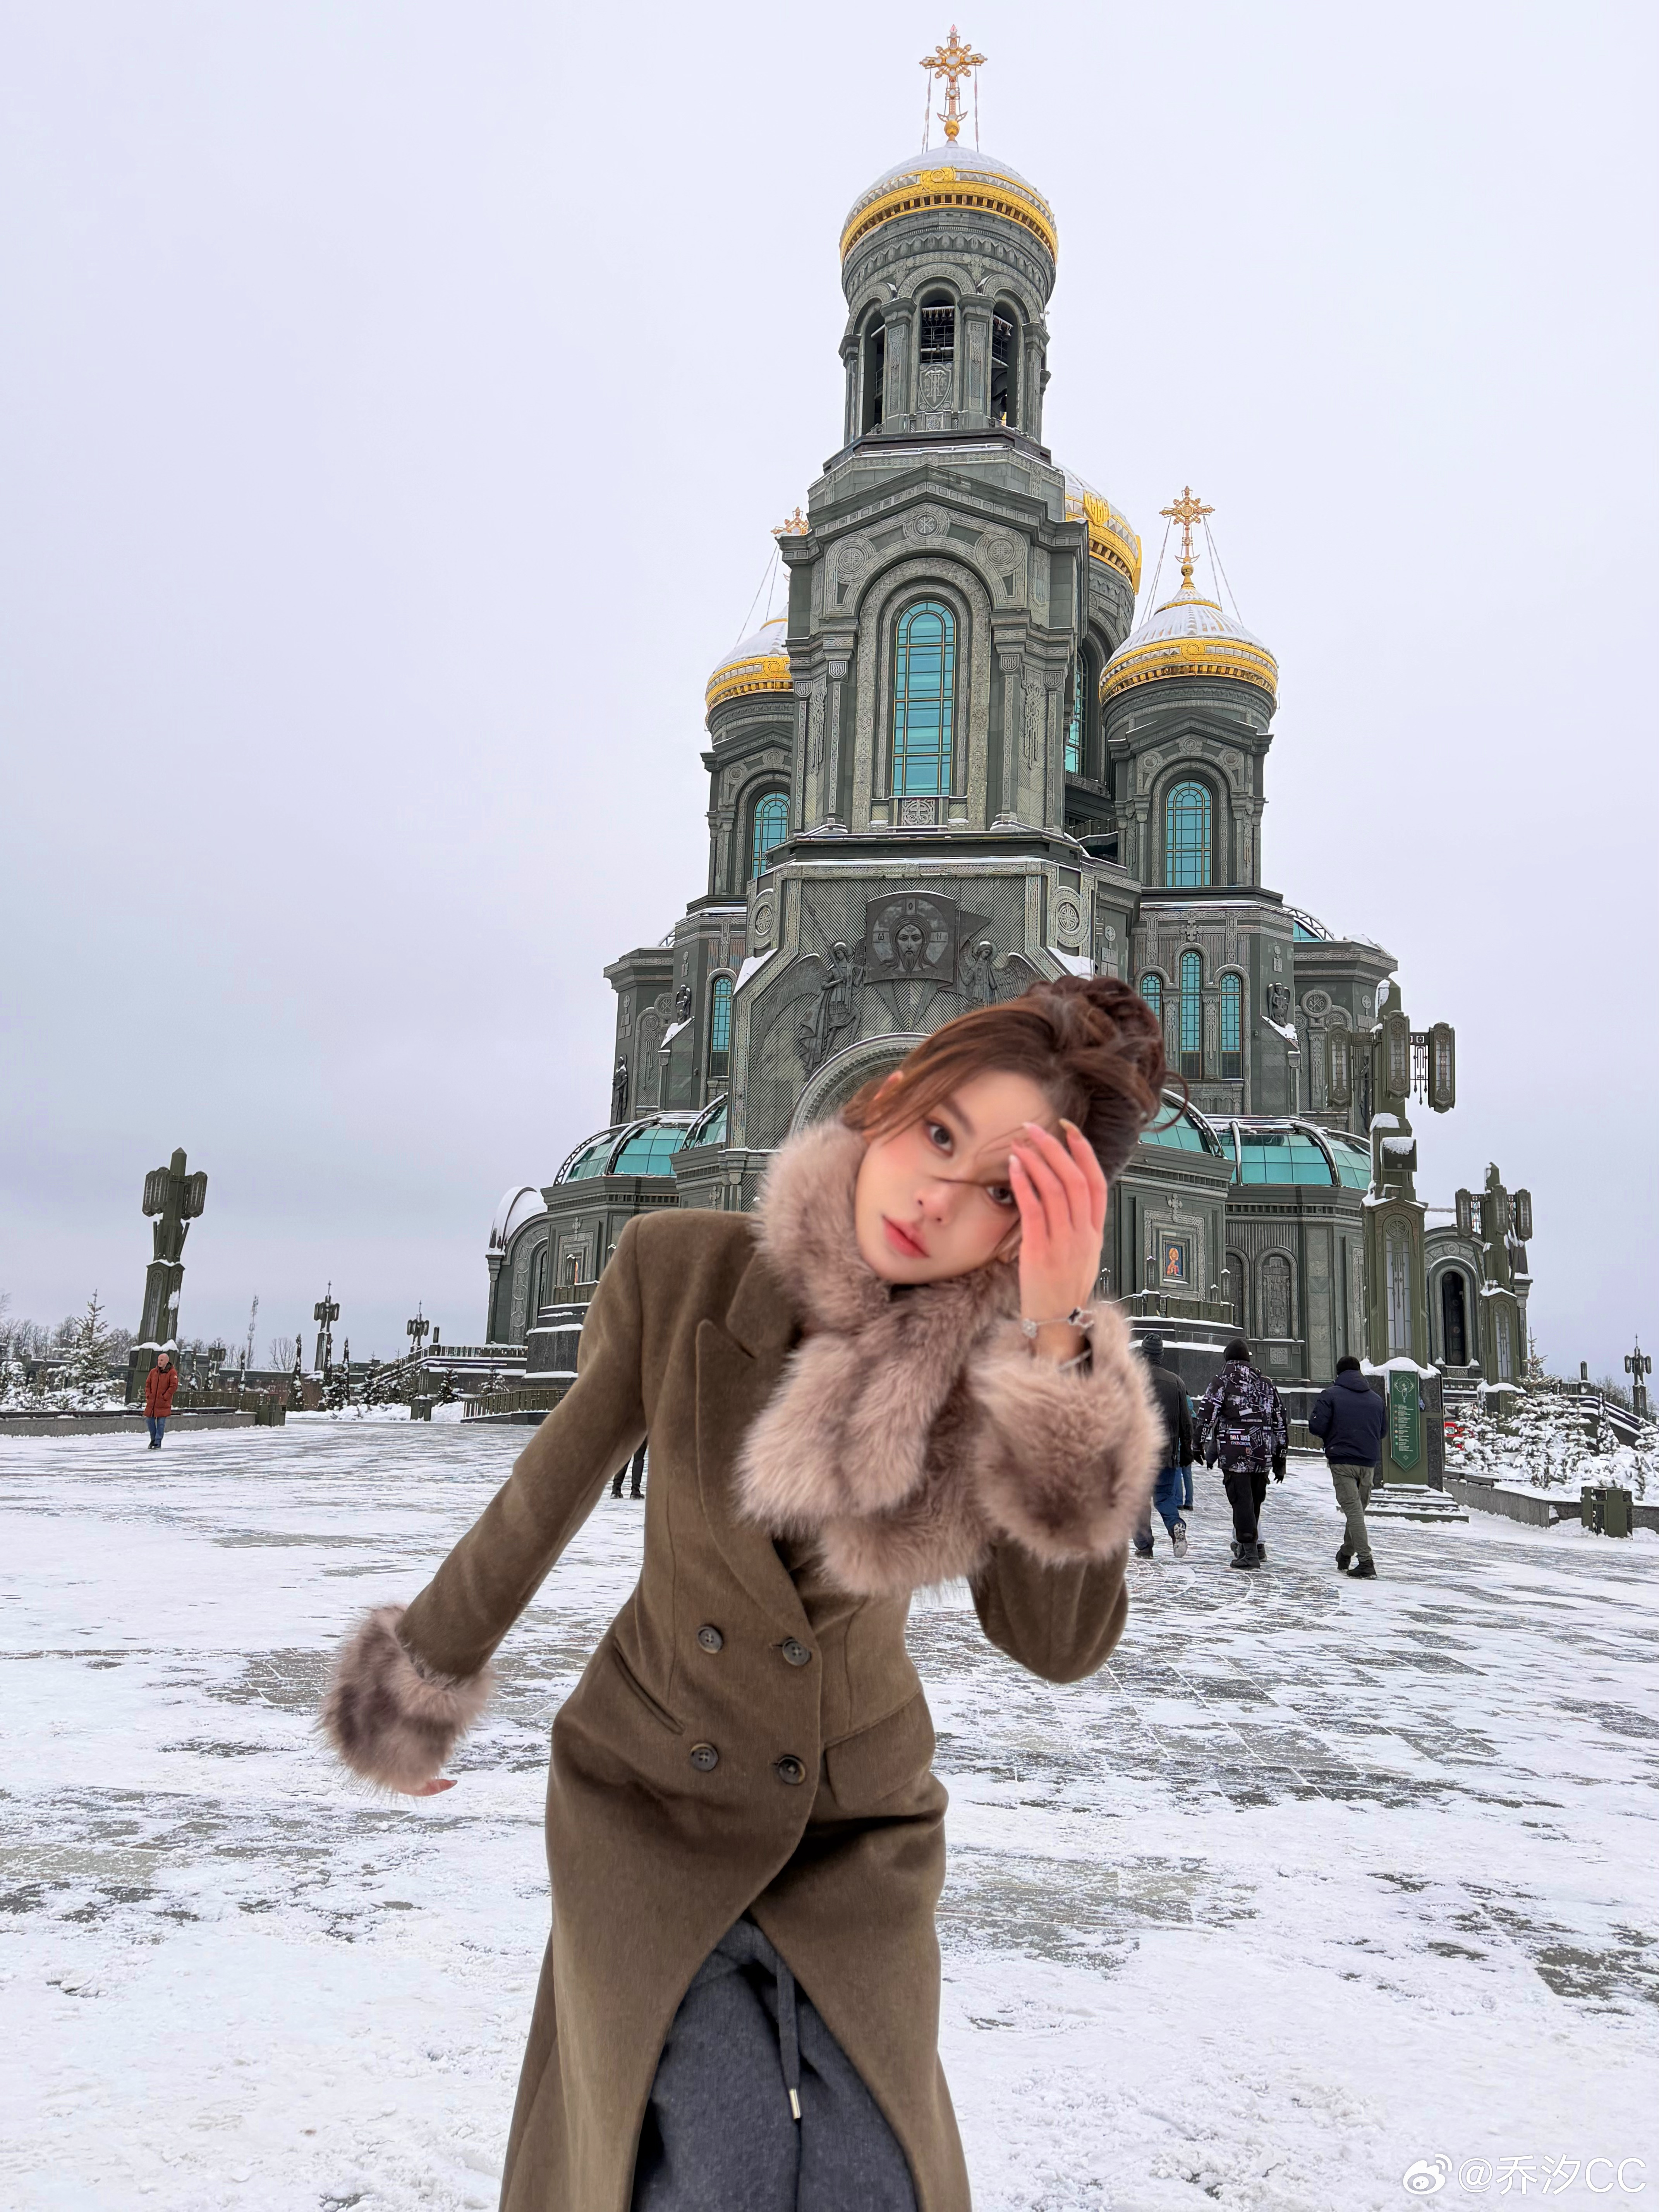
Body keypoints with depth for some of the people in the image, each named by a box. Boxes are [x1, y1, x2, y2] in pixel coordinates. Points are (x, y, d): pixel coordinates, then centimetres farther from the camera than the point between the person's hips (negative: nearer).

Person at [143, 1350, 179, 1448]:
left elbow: (174, 1386, -11)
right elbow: (148, 1384, 13)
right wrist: (148, 1395, 0)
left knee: (161, 1423, -3)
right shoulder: (153, 1372, 8)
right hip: (152, 1402, 5)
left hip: (163, 1404, -5)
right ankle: (153, 1439, 29)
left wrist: (165, 1397, -14)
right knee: (149, 1420, 9)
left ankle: (158, 1443, 5)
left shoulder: (172, 1372, -6)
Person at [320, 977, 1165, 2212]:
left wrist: (1057, 1343, -36)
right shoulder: (681, 1268, -20)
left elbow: (1062, 1643, -26)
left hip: (858, 1834, 1)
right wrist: (430, 1673, 9)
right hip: (648, 1803, -1)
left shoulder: (1002, 1364, -17)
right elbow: (555, 1486, -5)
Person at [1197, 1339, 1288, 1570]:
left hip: (1234, 1453, -5)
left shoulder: (1222, 1381, 1)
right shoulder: (1265, 1384, 16)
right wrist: (1280, 1458, 24)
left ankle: (1249, 1551, -5)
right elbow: (1280, 1422, 19)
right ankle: (1256, 1545, 22)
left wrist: (1205, 1448, -1)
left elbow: (1207, 1416, -6)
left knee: (1241, 1500, -3)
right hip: (1263, 1454, 5)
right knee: (1255, 1500, 15)